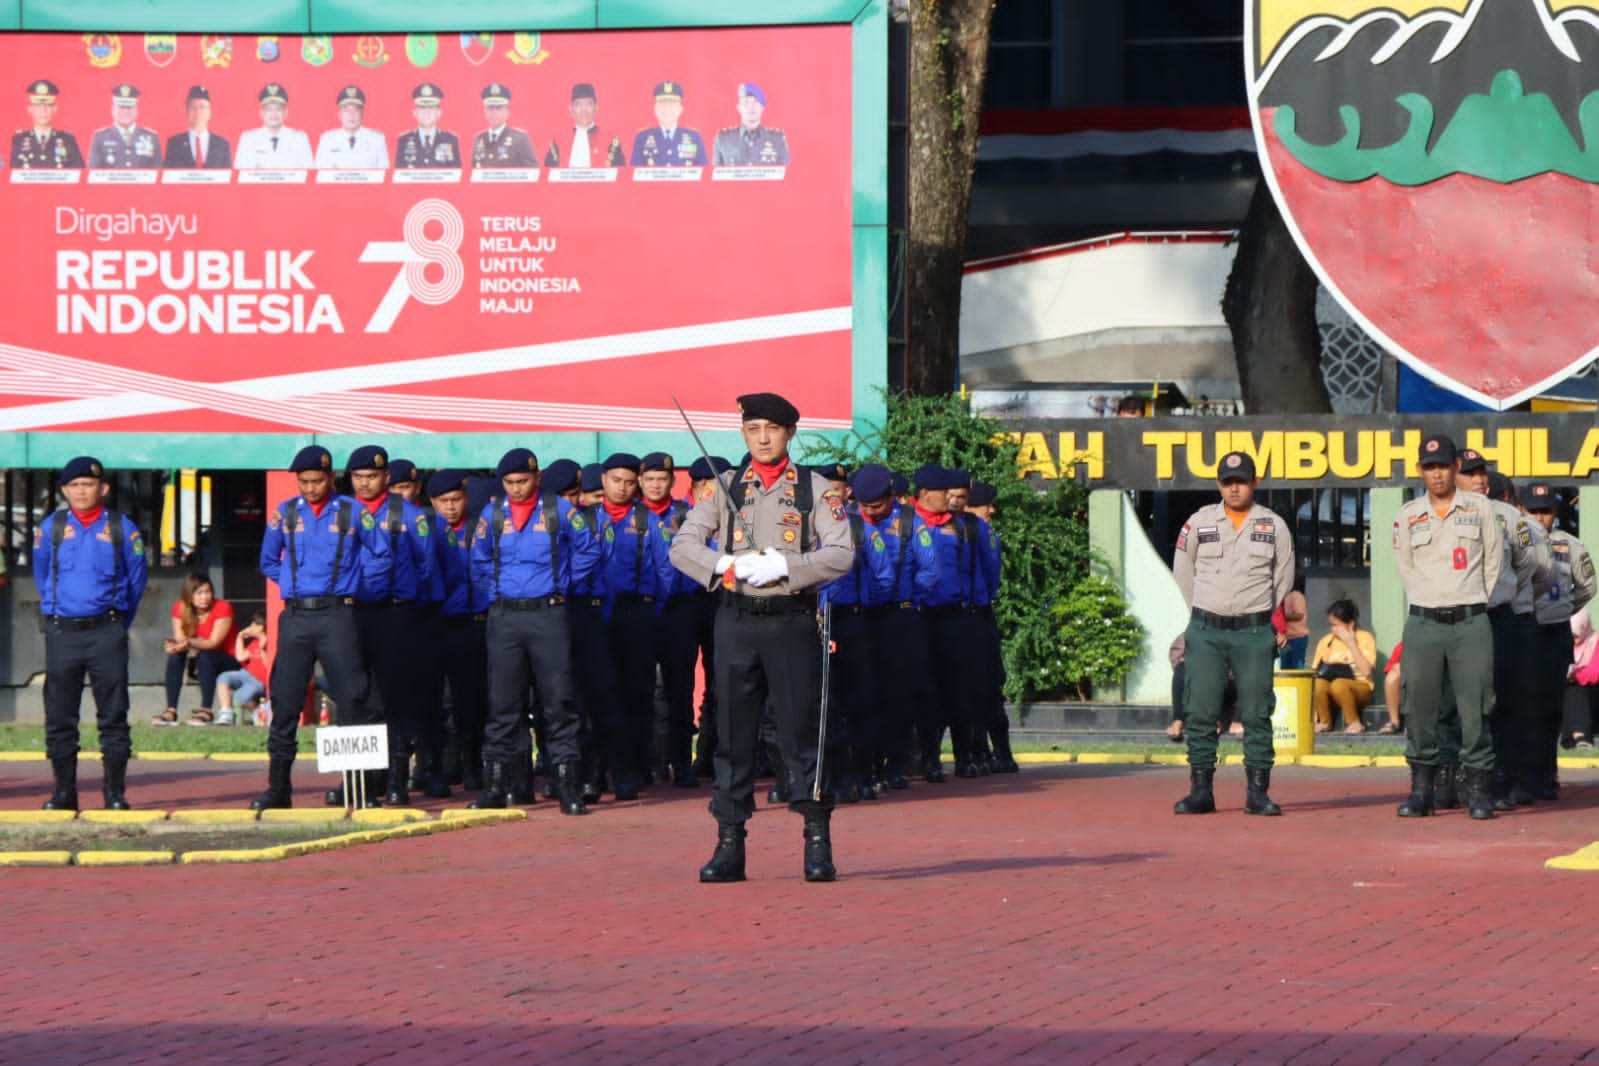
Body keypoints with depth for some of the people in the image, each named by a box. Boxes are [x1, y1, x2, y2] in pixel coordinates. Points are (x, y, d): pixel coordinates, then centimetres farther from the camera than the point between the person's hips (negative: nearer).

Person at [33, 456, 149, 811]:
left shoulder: (121, 529, 3)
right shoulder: (50, 528, 6)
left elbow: (137, 576, 10)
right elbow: (42, 576, 16)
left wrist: (119, 620, 10)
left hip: (107, 632, -1)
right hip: (61, 632, 1)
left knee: (113, 715, -1)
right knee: (59, 717, 2)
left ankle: (115, 793, 2)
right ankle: (63, 792, 9)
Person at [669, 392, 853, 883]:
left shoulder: (815, 490, 3)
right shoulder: (725, 488, 9)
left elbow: (841, 555, -6)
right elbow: (682, 546, 3)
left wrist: (783, 565, -18)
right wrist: (728, 565, -14)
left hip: (792, 621, -2)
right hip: (737, 621, 2)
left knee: (801, 730, -3)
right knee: (733, 733, 4)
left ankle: (818, 844, 3)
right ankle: (730, 846, 8)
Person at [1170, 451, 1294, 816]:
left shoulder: (1274, 526, 5)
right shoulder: (1198, 523, 4)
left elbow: (1283, 578, 14)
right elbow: (1183, 573, 15)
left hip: (1254, 633, -1)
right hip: (1206, 632, 1)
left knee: (1257, 714, -2)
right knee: (1200, 713, -2)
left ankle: (1258, 791, 0)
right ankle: (1200, 790, 2)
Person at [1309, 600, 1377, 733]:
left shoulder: (1365, 638, -2)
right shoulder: (1326, 641, 8)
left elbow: (1366, 671, -14)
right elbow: (1315, 671, 9)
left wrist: (1351, 643, -15)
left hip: (1360, 688, -3)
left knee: (1338, 684, -37)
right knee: (1317, 683, -31)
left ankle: (1354, 723, -17)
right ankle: (1324, 722, -8)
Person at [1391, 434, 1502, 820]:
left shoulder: (1479, 508, 7)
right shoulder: (1408, 515, 9)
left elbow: (1493, 562, 10)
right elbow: (1406, 570, 14)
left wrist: (1473, 608, 8)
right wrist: (1428, 608, 8)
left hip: (1470, 622, -1)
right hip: (1423, 624, 1)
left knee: (1475, 708, -4)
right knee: (1419, 707, 0)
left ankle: (1478, 789, 0)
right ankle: (1422, 788, 7)